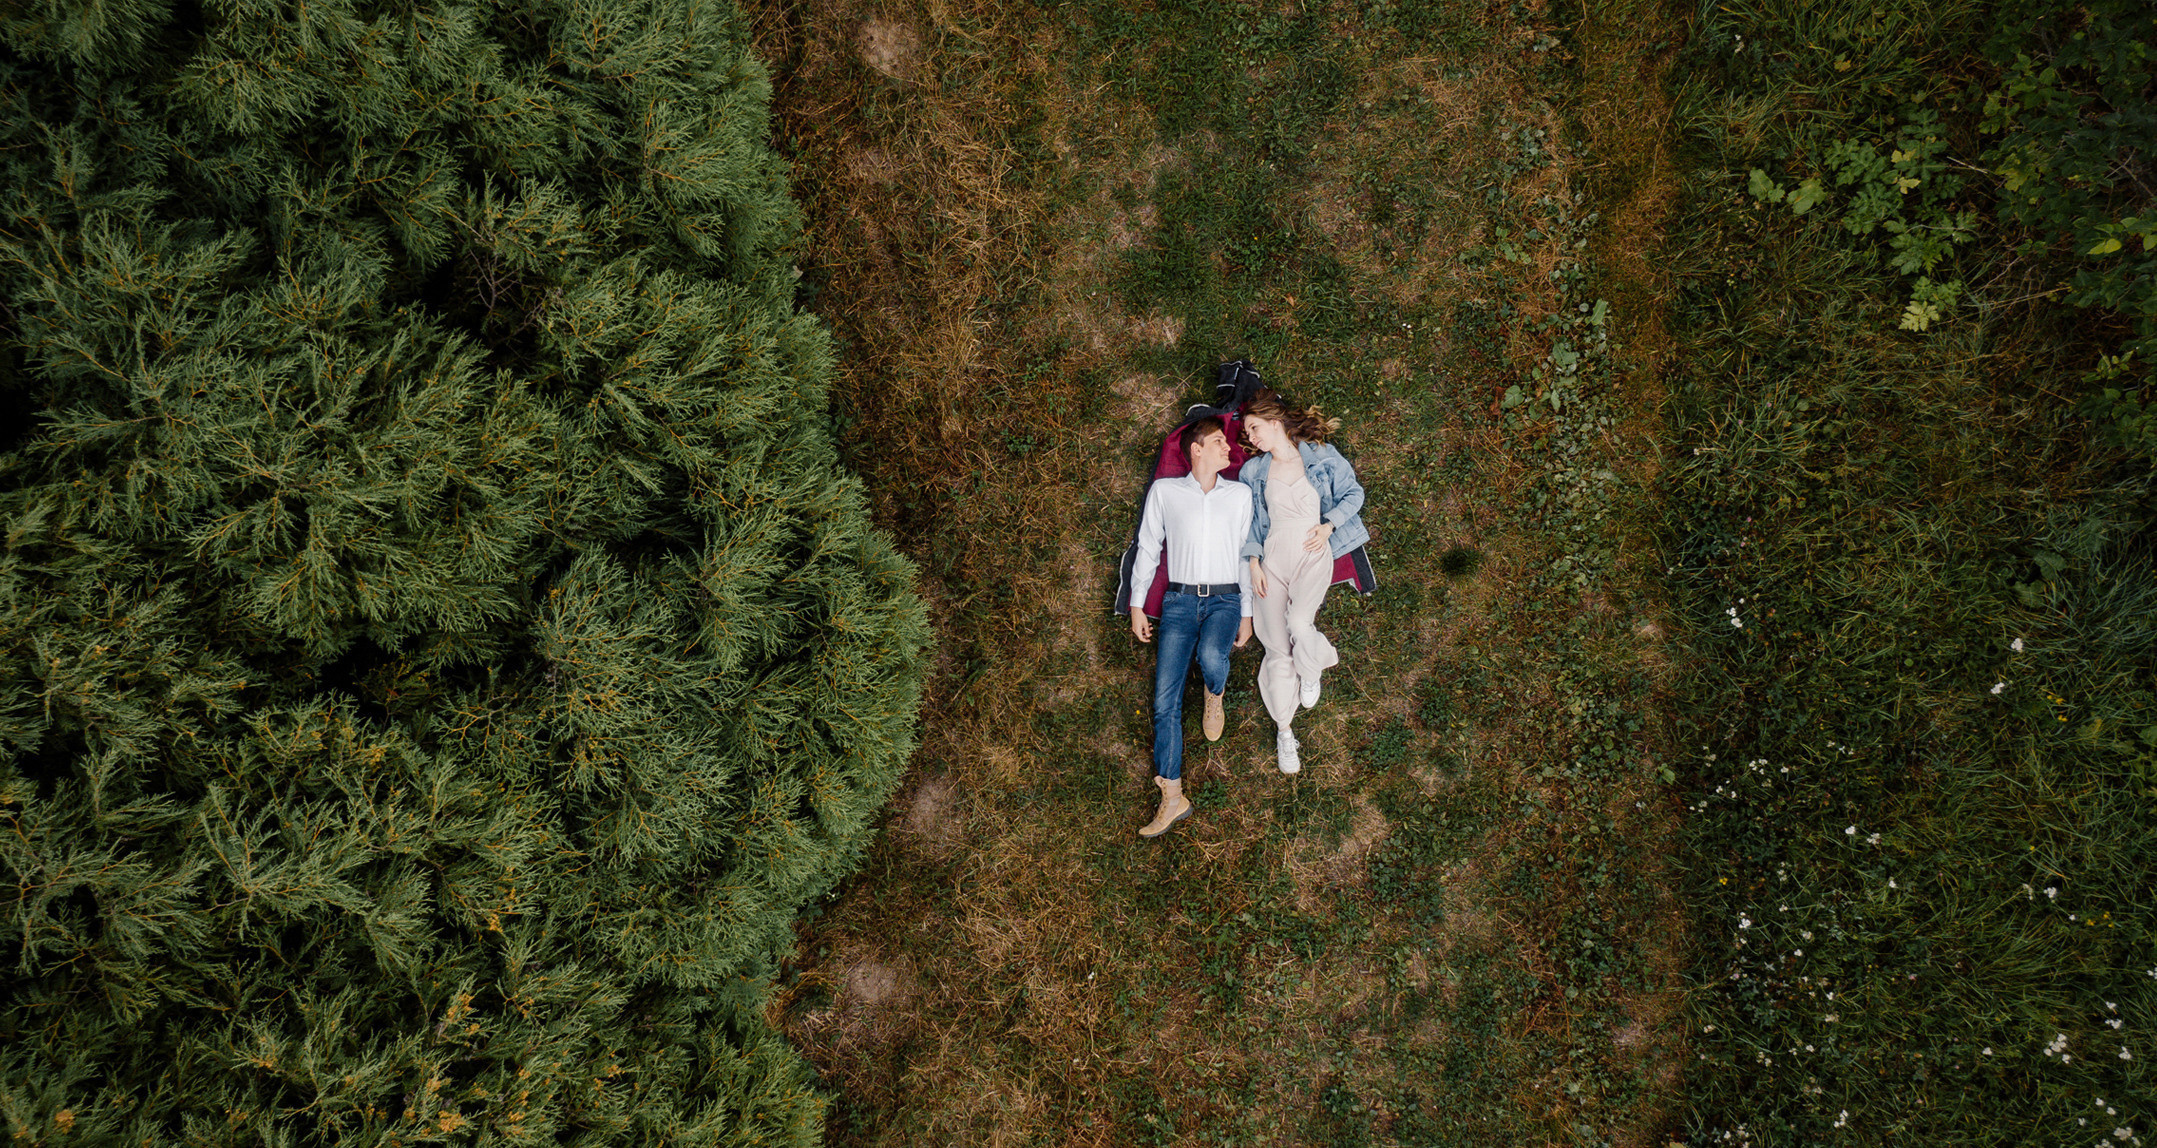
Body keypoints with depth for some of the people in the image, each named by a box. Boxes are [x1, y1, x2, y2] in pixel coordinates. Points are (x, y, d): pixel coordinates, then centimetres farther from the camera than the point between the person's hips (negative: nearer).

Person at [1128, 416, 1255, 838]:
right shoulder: (1164, 491, 8)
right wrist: (1137, 604, 7)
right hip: (1180, 598, 0)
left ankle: (1215, 697, 5)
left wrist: (1247, 613, 8)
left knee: (1211, 656, -33)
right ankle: (1172, 798, -6)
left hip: (1224, 597, 0)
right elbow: (1148, 548, 11)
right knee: (1165, 699, -10)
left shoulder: (1240, 493, 12)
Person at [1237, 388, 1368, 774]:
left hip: (1313, 552, -2)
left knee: (1298, 621, -29)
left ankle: (1311, 670, 6)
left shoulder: (1322, 457, 6)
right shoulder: (1253, 470, 13)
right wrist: (1253, 562, 1)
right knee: (1277, 646, -7)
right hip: (1273, 555, 2)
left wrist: (1329, 524, -6)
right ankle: (1284, 731, 2)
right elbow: (1246, 519, 13)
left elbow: (1353, 493, 10)